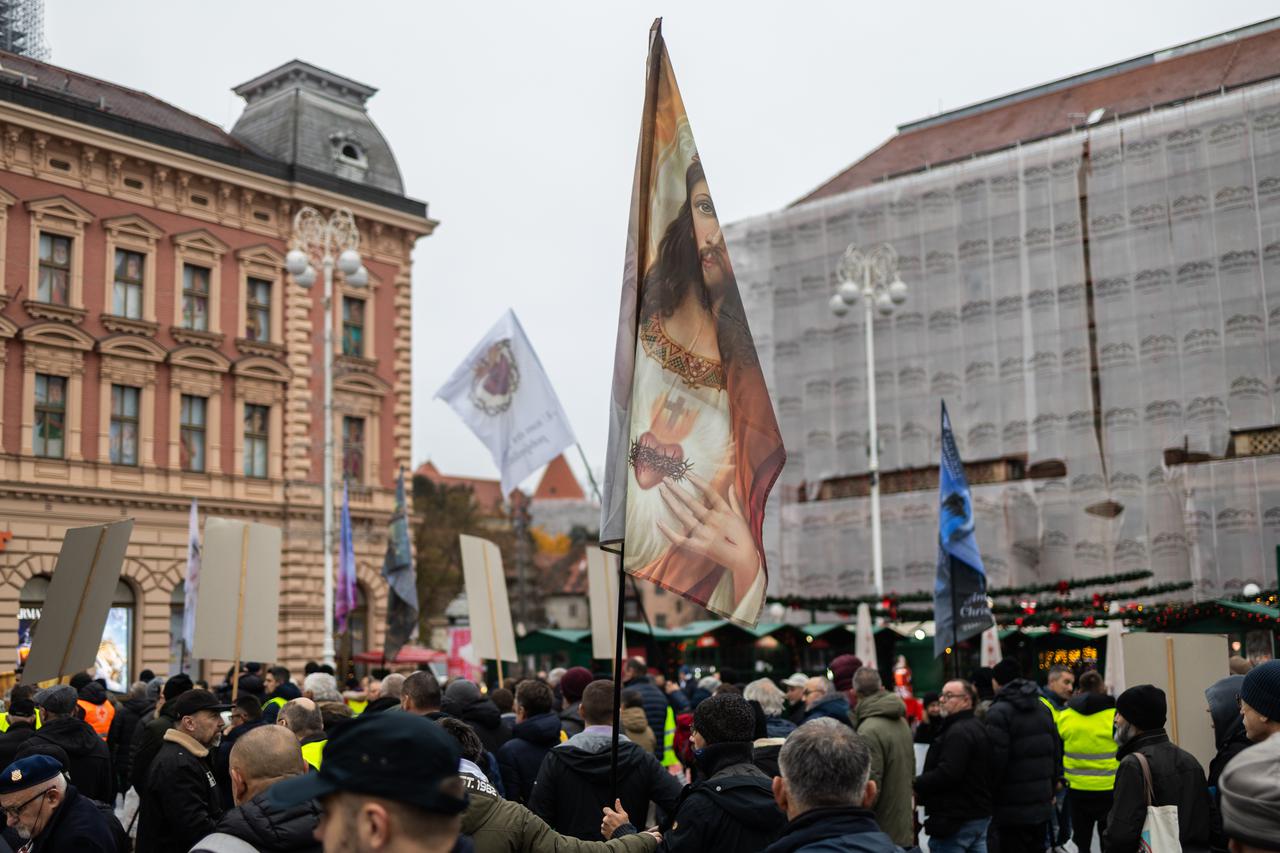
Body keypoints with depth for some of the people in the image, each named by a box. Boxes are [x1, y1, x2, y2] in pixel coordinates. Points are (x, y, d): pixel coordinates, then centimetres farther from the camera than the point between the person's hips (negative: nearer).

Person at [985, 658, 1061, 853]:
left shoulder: (998, 712, -13)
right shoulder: (1042, 708, 12)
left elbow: (995, 761, -18)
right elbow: (1056, 751, 15)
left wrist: (988, 797, -7)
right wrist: (1051, 790, 21)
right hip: (1042, 804, 7)